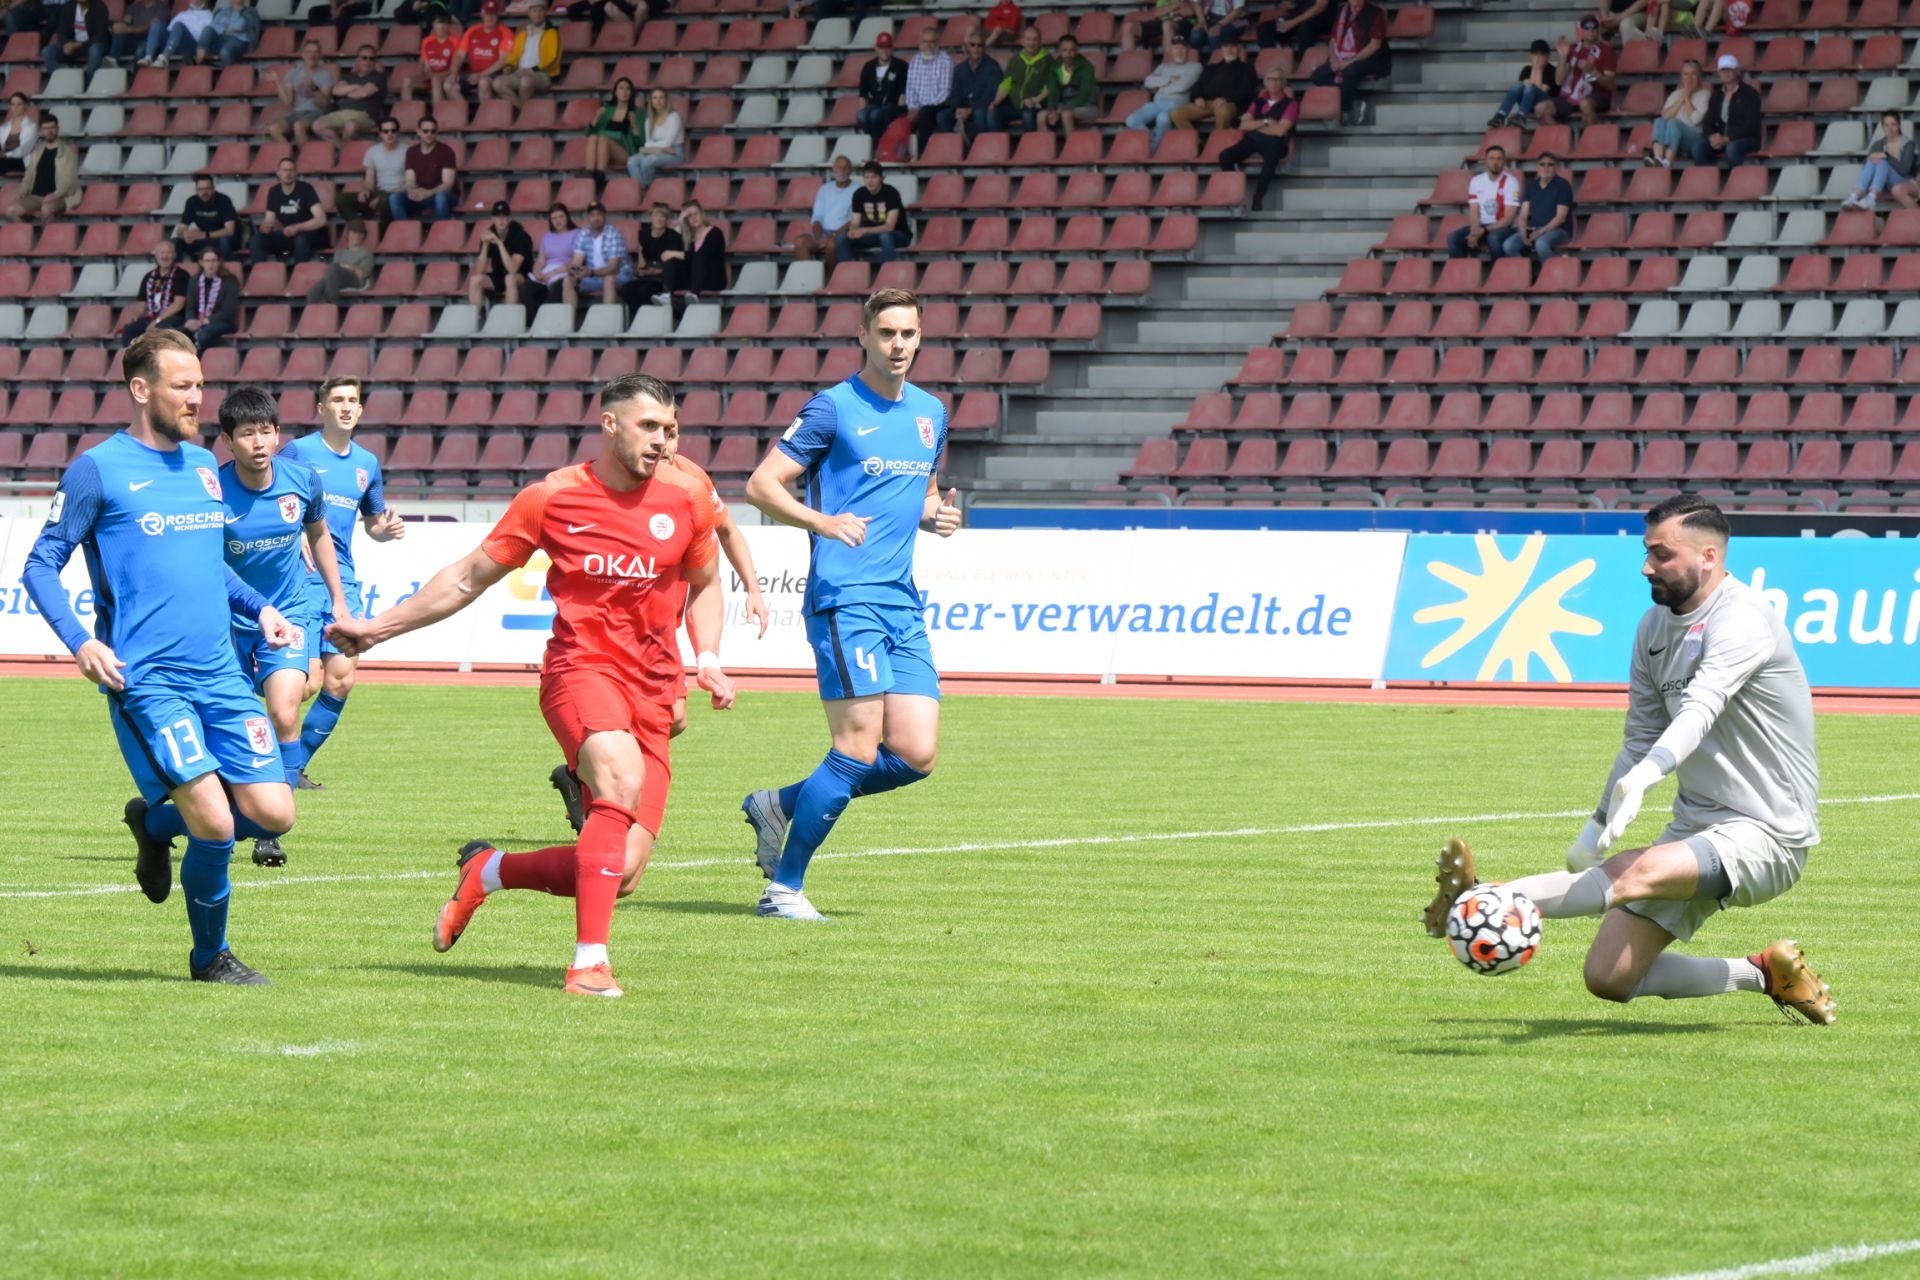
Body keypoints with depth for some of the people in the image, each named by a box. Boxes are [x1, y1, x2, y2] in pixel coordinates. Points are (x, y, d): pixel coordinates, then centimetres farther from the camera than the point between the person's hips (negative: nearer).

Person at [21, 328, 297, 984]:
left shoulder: (203, 465, 14)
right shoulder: (98, 470, -4)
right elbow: (40, 566, -2)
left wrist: (259, 607, 13)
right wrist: (79, 641, -16)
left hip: (221, 675, 6)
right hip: (144, 679, -6)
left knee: (274, 813, -3)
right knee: (215, 825, -14)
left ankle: (155, 821, 25)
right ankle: (210, 956, 10)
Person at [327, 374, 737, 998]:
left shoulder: (685, 504, 7)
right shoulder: (552, 498, 1)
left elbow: (705, 586, 26)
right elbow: (469, 577, 12)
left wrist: (708, 657, 6)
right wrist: (378, 627, 14)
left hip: (653, 691, 4)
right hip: (580, 666, -3)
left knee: (622, 872, -8)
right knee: (623, 780, -35)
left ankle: (487, 871, 20)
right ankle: (589, 961, -34)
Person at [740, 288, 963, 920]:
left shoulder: (931, 413, 16)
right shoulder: (833, 408, -4)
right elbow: (760, 484, -6)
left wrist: (937, 515, 7)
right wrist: (820, 520, -23)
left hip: (902, 603, 7)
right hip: (845, 599, -7)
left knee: (916, 755, -1)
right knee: (859, 749, -13)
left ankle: (779, 806, 18)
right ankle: (784, 888, -2)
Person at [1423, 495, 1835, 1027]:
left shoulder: (1741, 618, -18)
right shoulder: (1655, 627, 9)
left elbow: (1700, 709, -36)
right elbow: (1641, 738, 20)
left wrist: (1646, 773, -53)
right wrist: (1597, 825, 16)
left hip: (1764, 835, -9)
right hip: (1697, 824, 9)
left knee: (1637, 873, -36)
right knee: (1608, 977, 1)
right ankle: (1764, 974, 16)